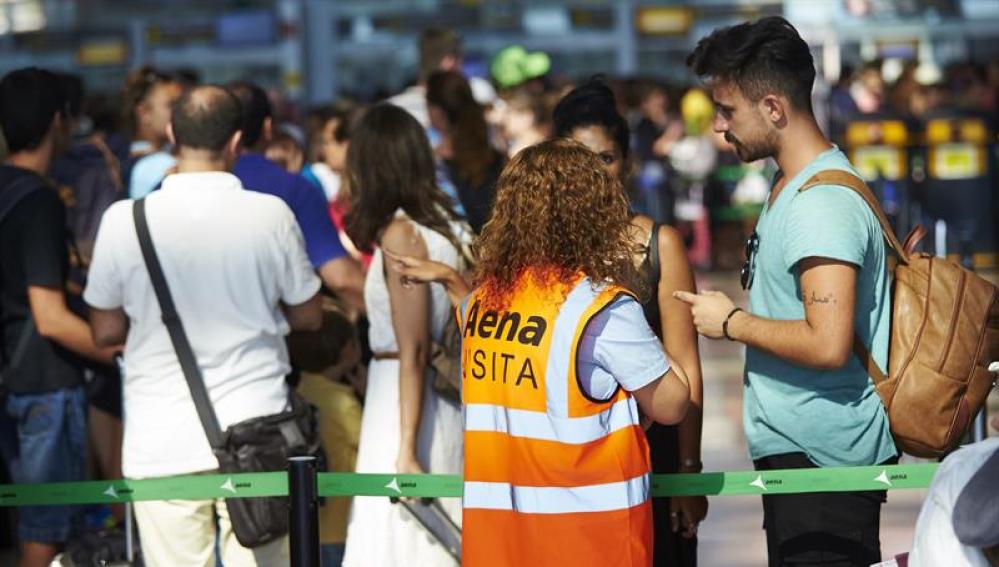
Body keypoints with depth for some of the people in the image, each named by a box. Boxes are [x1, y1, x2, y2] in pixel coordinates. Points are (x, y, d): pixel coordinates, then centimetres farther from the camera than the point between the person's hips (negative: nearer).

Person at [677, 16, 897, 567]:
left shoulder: (821, 205, -20)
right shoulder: (790, 186, 13)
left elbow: (829, 345, -27)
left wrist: (731, 322, -16)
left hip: (821, 457, -11)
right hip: (792, 447, 11)